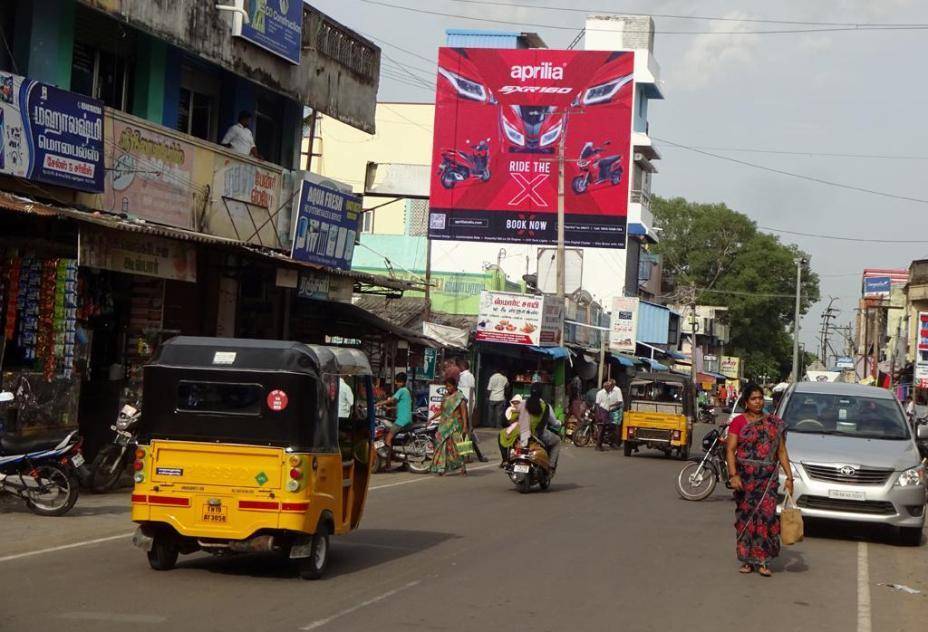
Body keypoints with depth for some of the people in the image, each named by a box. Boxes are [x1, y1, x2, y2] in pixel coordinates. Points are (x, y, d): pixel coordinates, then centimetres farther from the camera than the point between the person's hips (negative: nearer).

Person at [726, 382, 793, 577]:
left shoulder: (774, 423, 10)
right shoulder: (738, 422, 4)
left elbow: (781, 452, 11)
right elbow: (730, 450, -2)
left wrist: (789, 476, 4)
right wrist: (733, 475, -13)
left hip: (768, 477, 1)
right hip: (745, 477, -1)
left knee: (766, 515, -8)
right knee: (745, 516, 1)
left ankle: (762, 561, -5)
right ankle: (747, 560, 10)